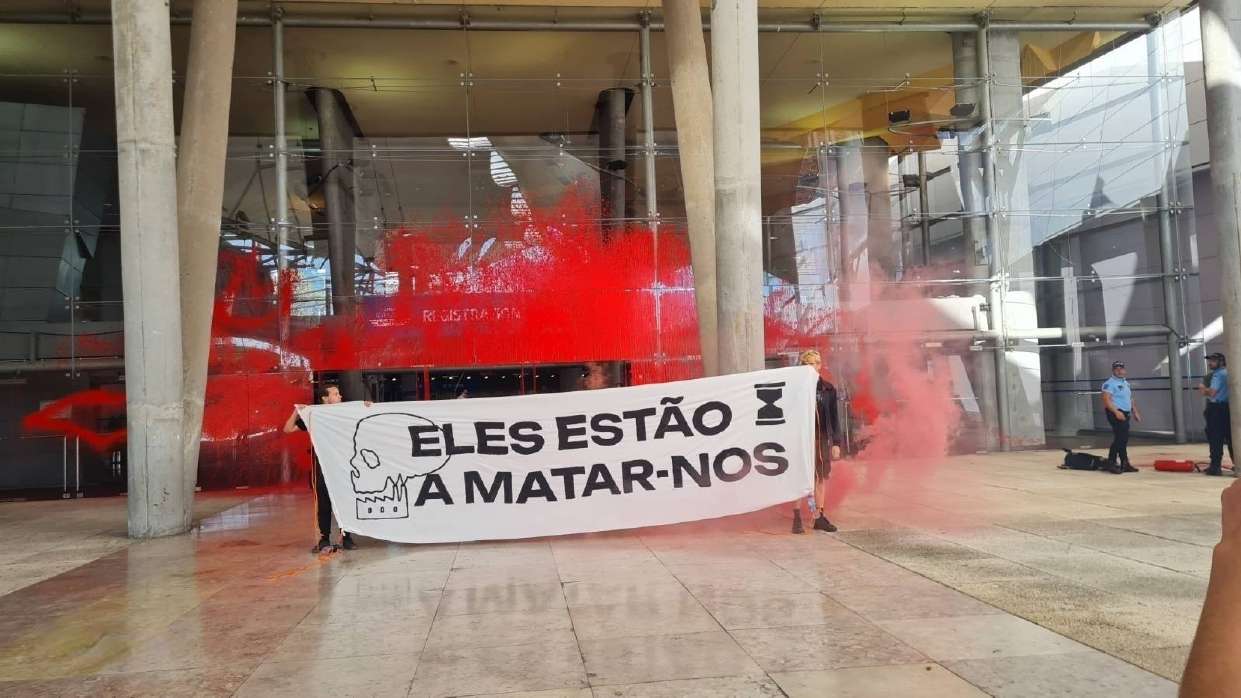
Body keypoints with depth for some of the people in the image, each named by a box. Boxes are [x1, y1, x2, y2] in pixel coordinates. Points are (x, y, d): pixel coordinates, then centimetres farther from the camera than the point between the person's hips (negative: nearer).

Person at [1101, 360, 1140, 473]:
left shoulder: (1126, 383, 19)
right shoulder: (1110, 383, -11)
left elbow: (1130, 399, 26)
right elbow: (1106, 400, -20)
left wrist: (1135, 412, 19)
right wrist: (1116, 412, -28)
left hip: (1125, 414, 9)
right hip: (1115, 413, -9)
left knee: (1124, 439, 10)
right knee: (1119, 438, -13)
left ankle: (1125, 464, 14)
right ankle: (1111, 463, -9)